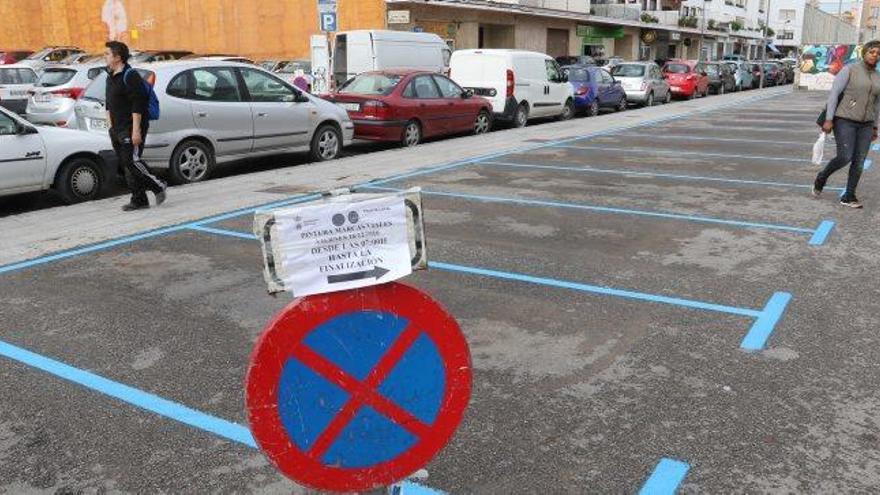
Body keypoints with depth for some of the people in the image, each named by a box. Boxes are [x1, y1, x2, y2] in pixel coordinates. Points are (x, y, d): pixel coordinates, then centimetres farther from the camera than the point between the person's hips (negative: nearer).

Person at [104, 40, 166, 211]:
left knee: (132, 161, -15)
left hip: (131, 129, -9)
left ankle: (158, 186, 4)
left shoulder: (130, 76, -13)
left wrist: (136, 130, -23)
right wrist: (111, 126, 19)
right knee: (125, 164, 8)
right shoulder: (110, 76, 16)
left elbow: (137, 105, -19)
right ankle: (139, 200, 12)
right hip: (117, 129, 10)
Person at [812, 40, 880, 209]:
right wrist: (828, 119, -18)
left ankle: (848, 197, 7)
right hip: (845, 120, -5)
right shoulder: (849, 69, -7)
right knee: (845, 158, -15)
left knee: (859, 161, -1)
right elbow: (834, 93, -11)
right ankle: (822, 177, 13)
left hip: (864, 124, 5)